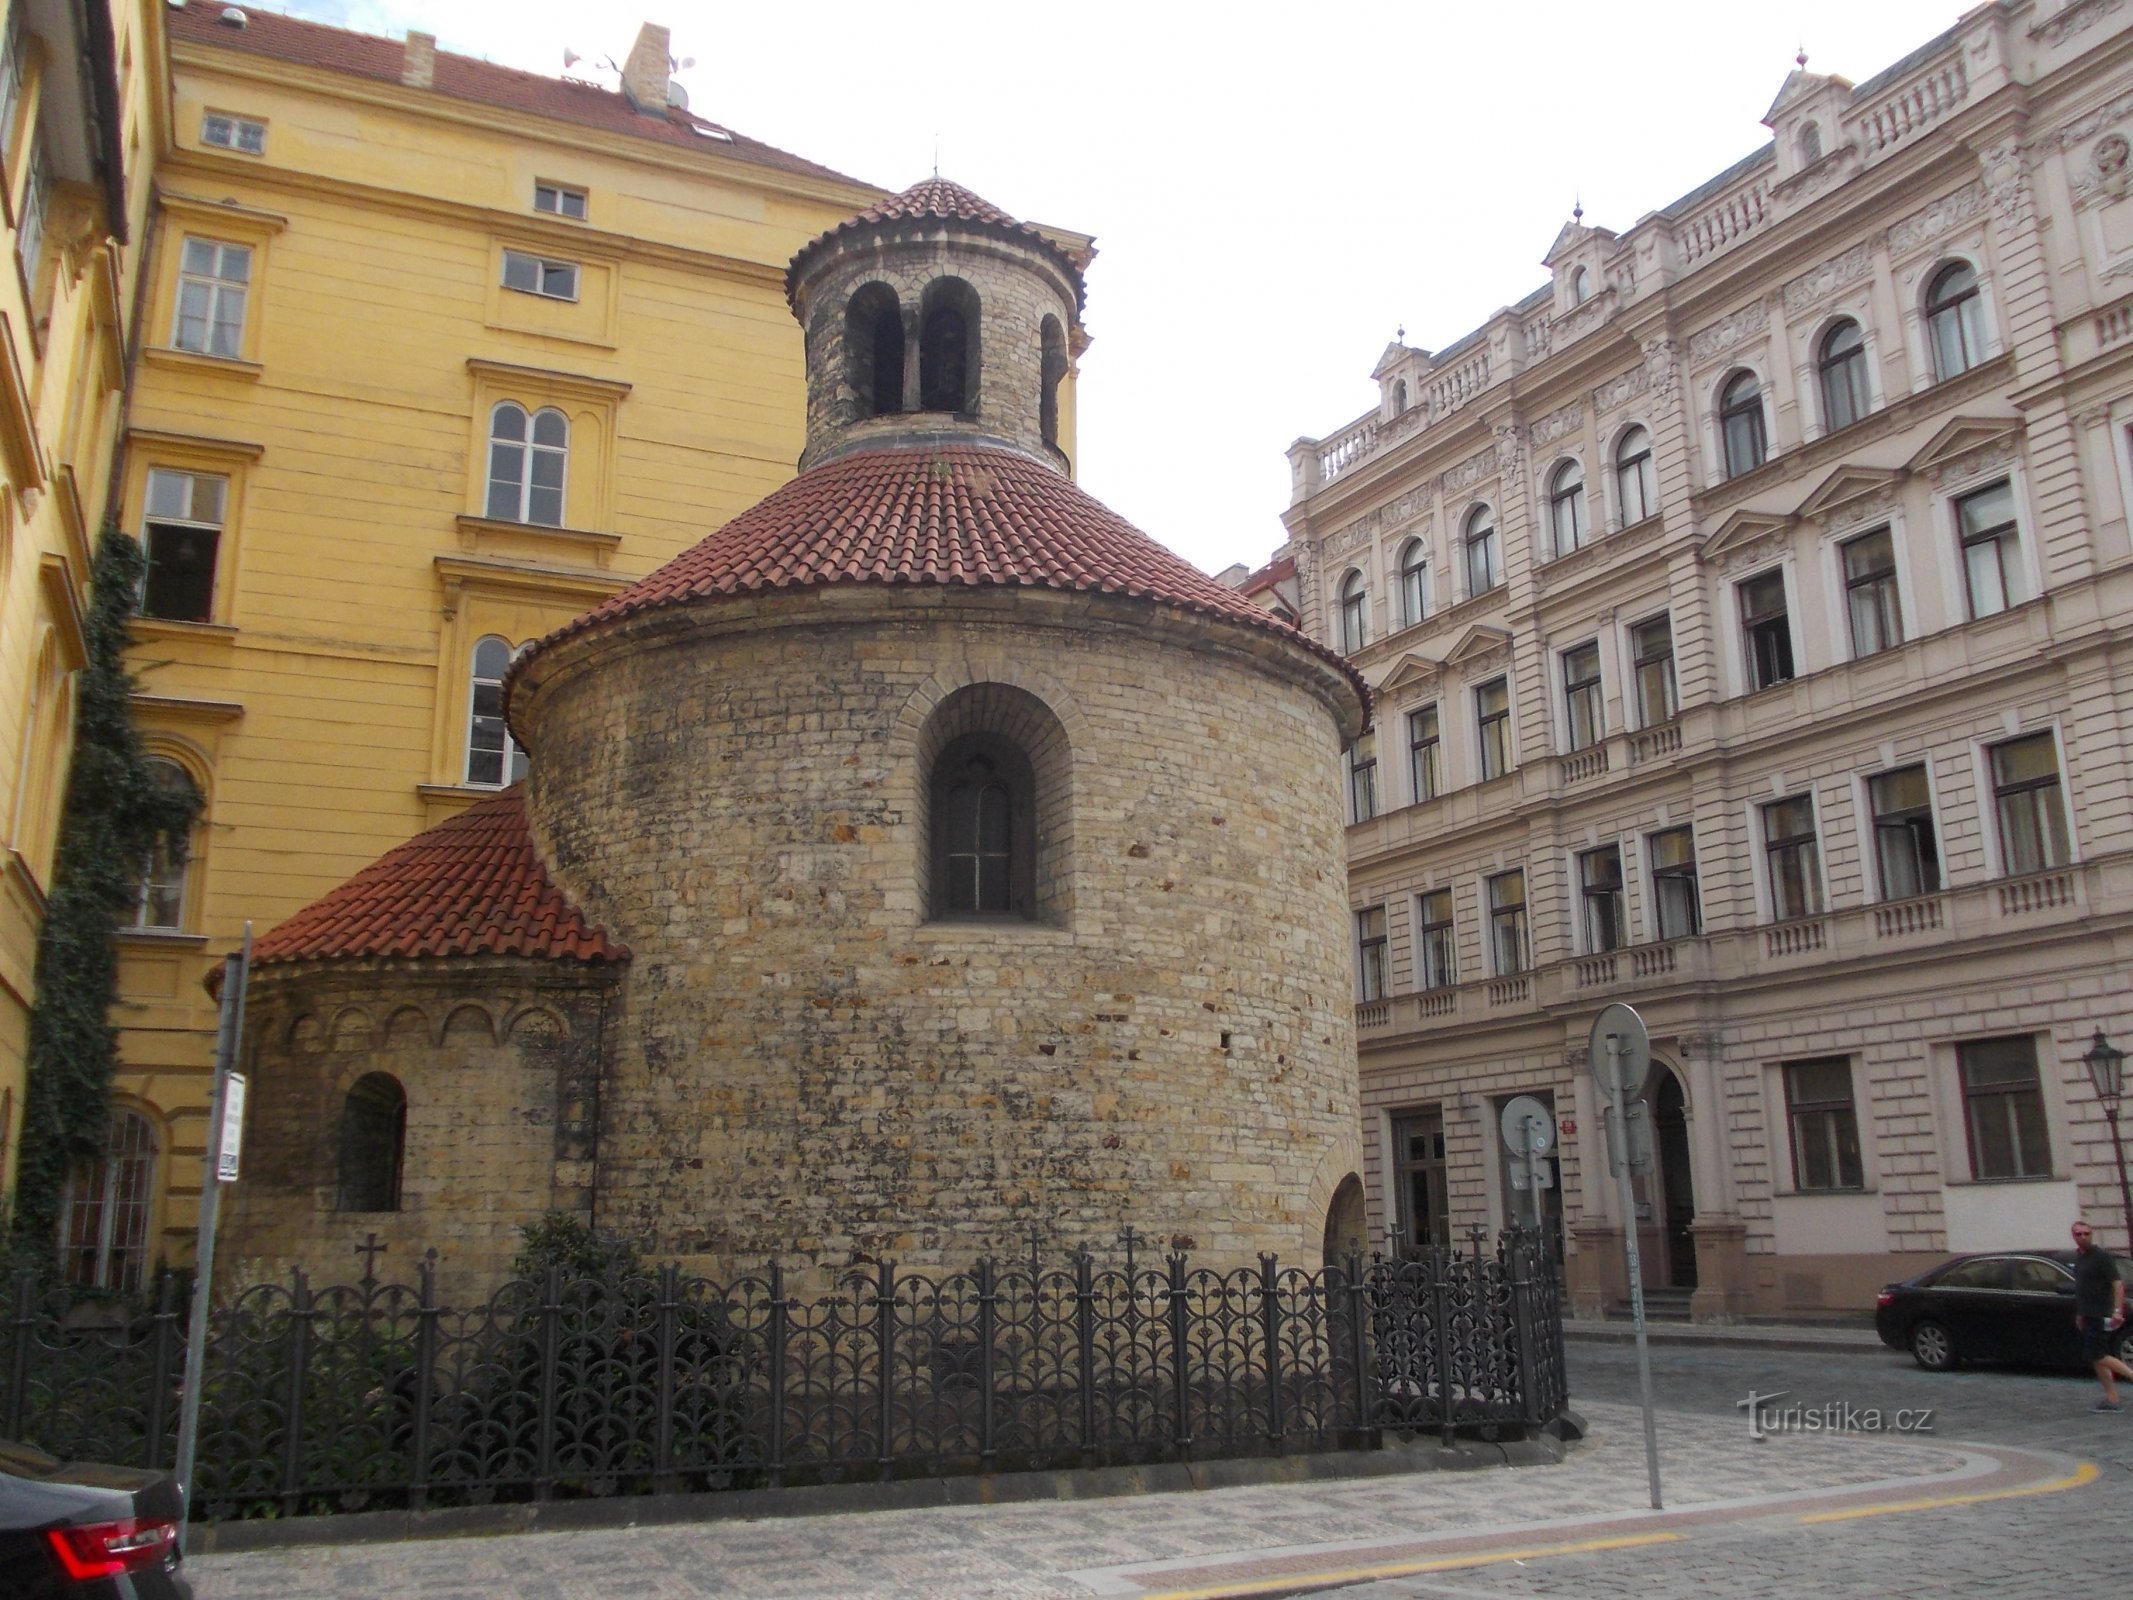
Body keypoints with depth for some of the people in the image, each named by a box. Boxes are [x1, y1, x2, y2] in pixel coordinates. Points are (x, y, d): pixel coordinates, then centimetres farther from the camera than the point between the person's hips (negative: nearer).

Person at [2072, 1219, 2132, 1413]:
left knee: (2097, 1357, -11)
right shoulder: (2079, 1257, 14)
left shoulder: (2101, 1257, -12)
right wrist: (2080, 1314, 22)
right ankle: (2112, 1399, 11)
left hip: (2100, 1316, -9)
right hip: (2089, 1316, 9)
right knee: (2096, 1357, 8)